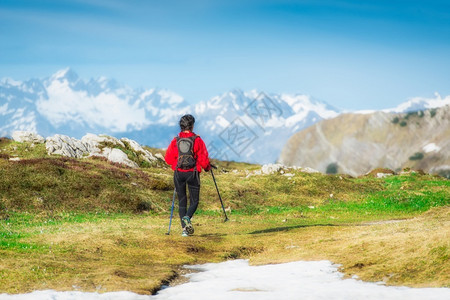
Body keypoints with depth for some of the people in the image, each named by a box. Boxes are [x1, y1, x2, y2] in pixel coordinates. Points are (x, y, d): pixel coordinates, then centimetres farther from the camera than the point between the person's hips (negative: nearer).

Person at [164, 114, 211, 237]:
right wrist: (207, 168, 14)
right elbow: (203, 159, -7)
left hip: (179, 173, 2)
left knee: (182, 201, 10)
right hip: (192, 173, -2)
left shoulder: (175, 140, 1)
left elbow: (168, 158, 4)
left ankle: (184, 228, 3)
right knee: (194, 201, 7)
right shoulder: (197, 140, -5)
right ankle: (187, 217, -23)